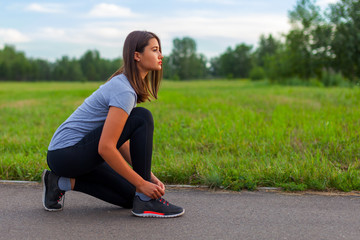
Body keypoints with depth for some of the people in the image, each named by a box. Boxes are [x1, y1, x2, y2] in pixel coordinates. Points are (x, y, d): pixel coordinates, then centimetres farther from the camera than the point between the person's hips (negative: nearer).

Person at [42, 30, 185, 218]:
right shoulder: (124, 92, -21)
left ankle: (63, 182, 10)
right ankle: (146, 202, -13)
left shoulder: (122, 84, 10)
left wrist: (149, 176, 6)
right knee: (142, 118, -19)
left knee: (129, 197, 11)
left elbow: (121, 141, 13)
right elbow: (105, 147, -27)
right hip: (67, 154, -10)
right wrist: (141, 183, -21)